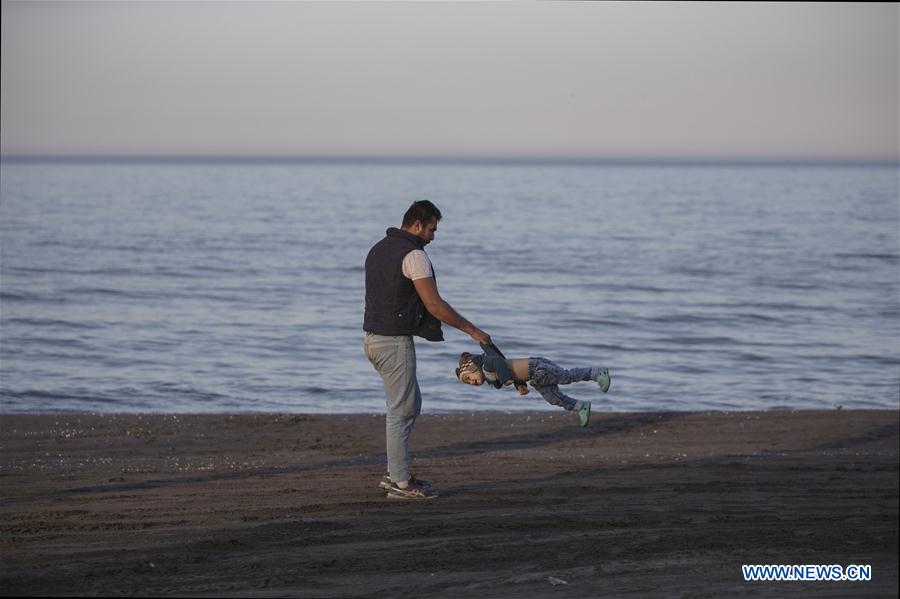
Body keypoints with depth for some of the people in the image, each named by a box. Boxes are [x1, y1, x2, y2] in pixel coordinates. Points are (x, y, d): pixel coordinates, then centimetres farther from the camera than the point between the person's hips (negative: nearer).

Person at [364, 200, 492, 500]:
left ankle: (394, 473, 21)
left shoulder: (378, 249, 14)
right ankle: (401, 484, 2)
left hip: (374, 338, 10)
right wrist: (472, 330, -10)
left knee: (411, 404, 19)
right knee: (401, 411, -3)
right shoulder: (413, 255, -16)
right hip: (395, 342, -10)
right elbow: (435, 305, -18)